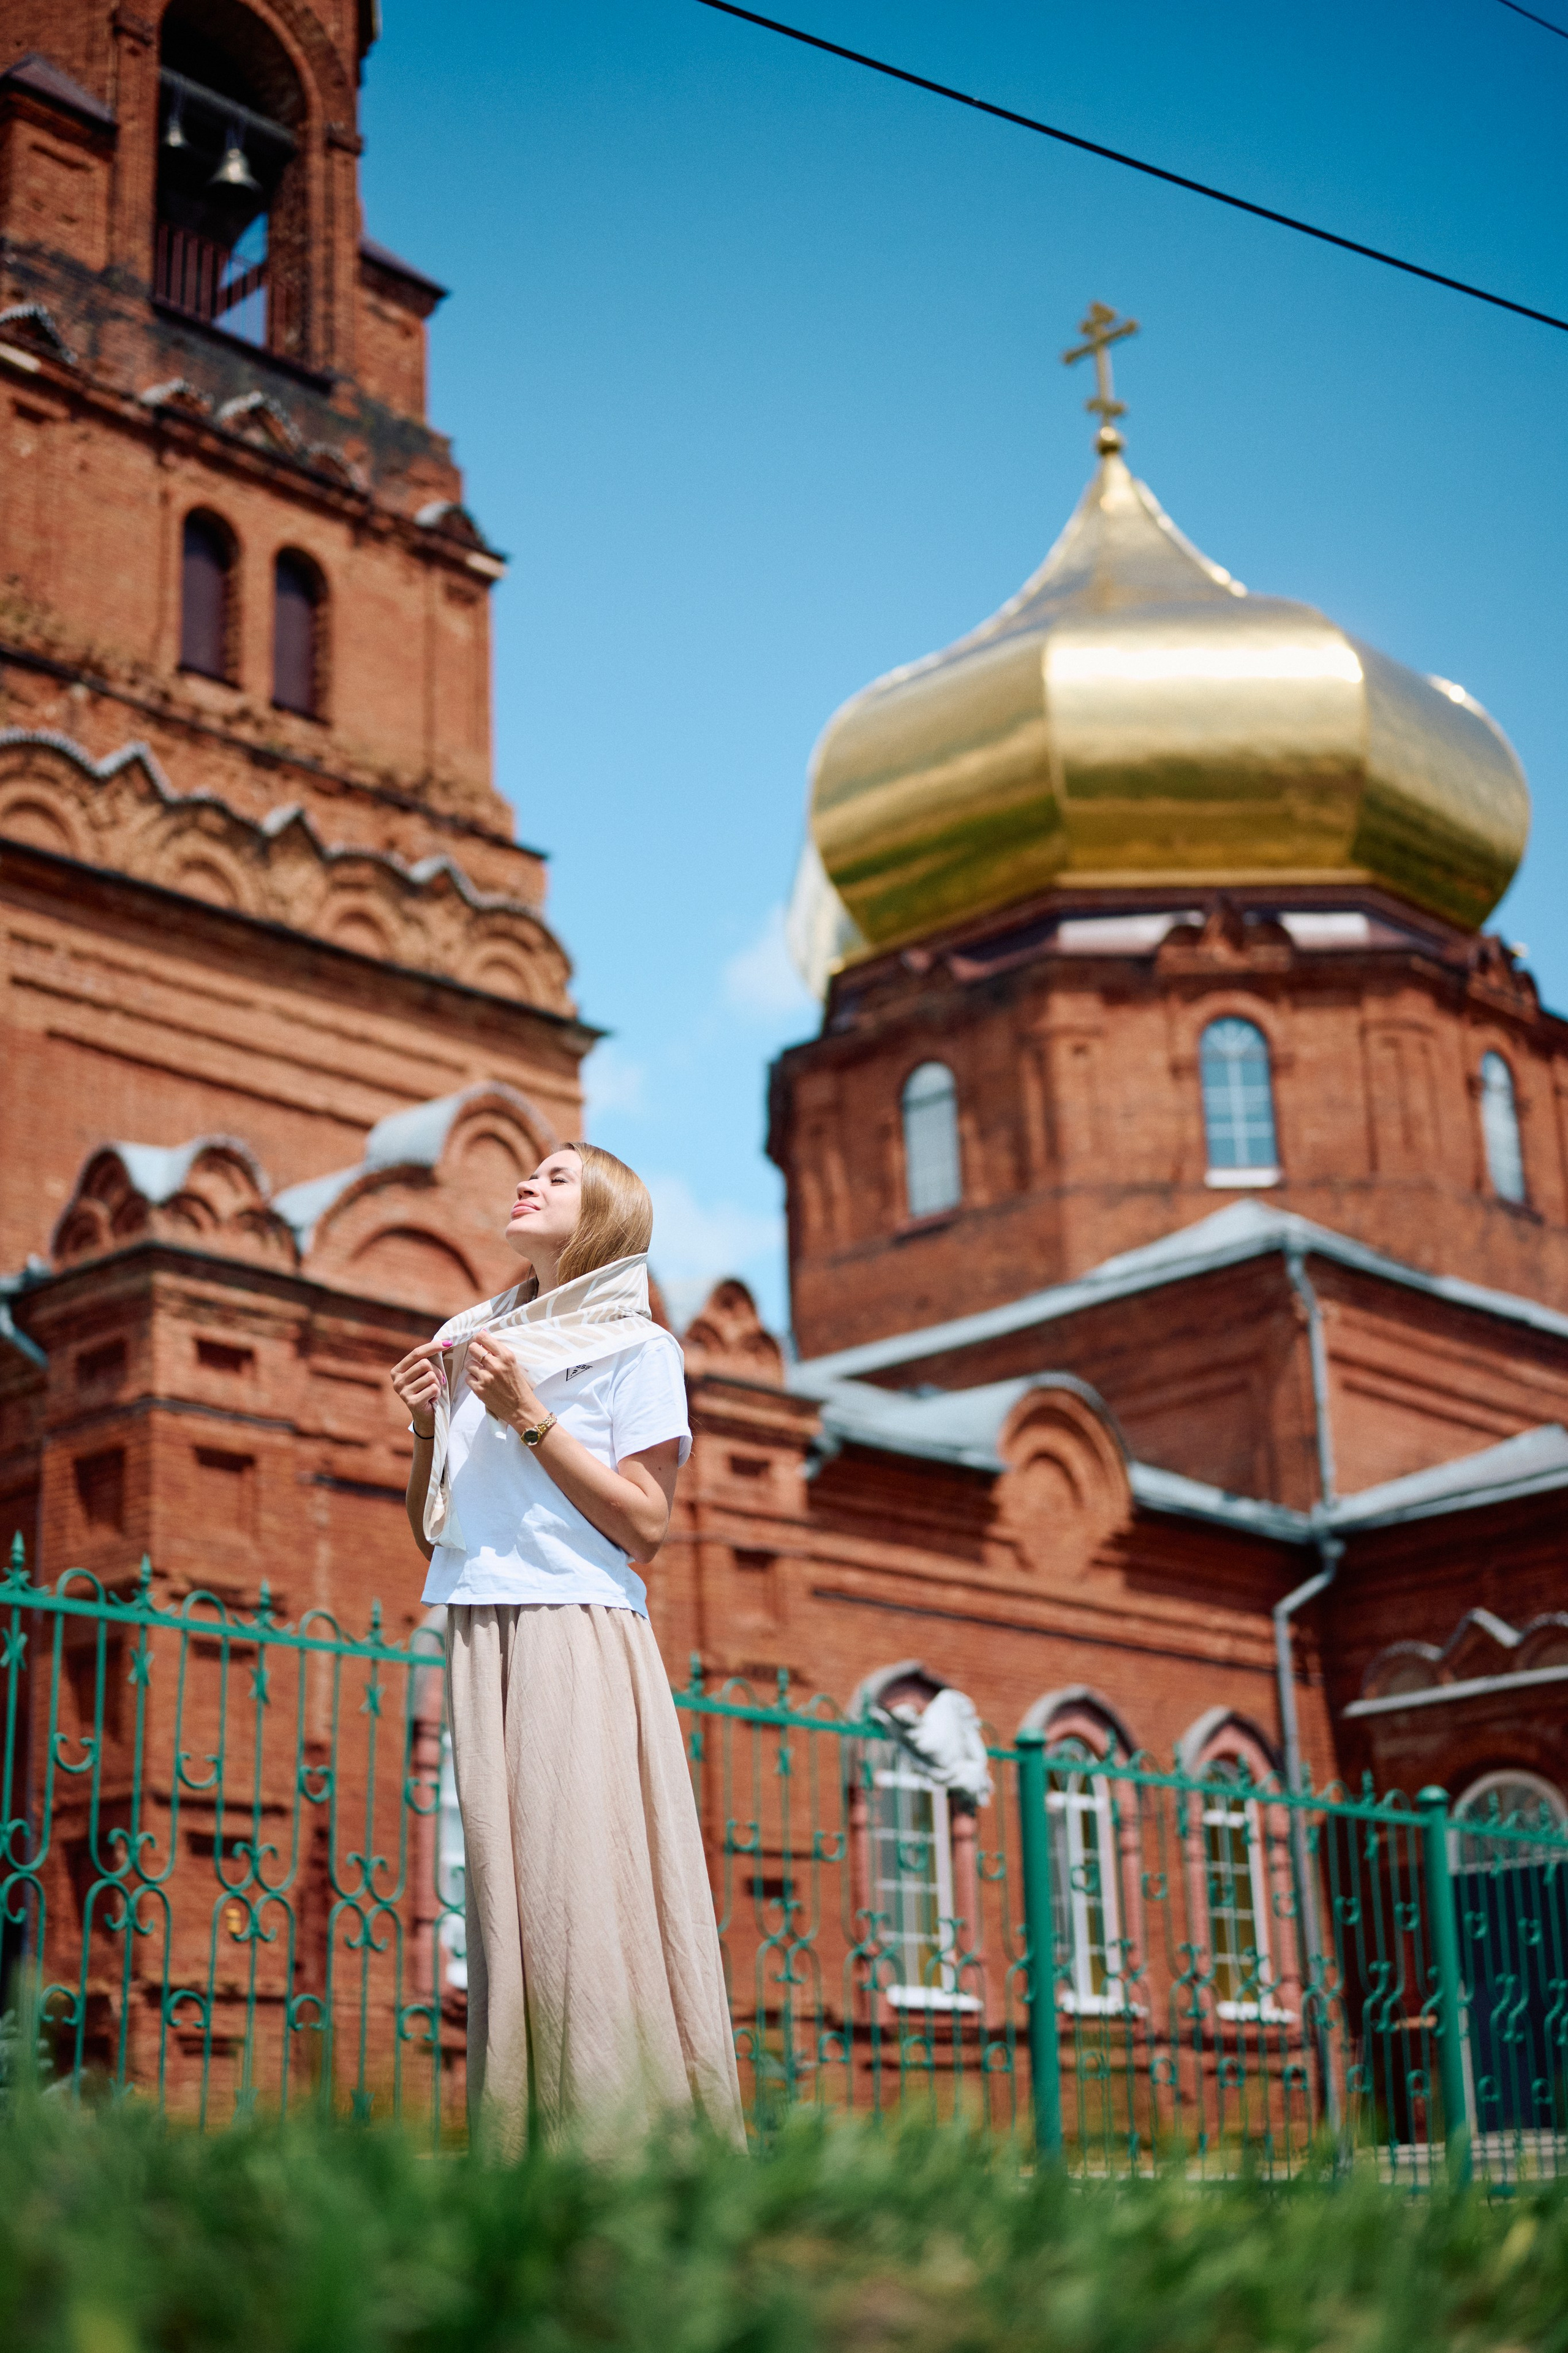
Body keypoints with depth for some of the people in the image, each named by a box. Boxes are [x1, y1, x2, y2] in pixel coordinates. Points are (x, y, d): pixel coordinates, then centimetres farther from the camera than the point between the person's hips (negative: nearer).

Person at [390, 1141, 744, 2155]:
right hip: (480, 1632, 5)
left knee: (587, 1882, -12)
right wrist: (430, 1429, 5)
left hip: (581, 1627, -5)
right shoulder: (475, 1344, 21)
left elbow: (645, 1522, -6)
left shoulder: (637, 1348, 5)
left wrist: (527, 1416, -9)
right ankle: (521, 2144, -1)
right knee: (506, 1881, -1)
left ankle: (628, 2141, -10)